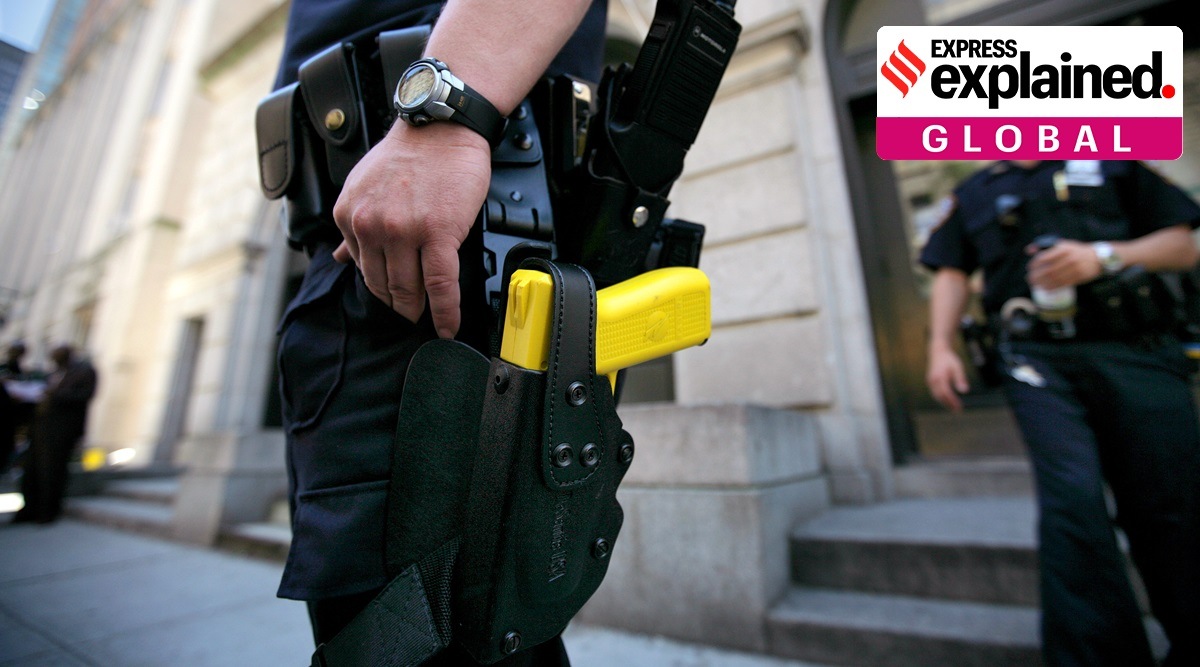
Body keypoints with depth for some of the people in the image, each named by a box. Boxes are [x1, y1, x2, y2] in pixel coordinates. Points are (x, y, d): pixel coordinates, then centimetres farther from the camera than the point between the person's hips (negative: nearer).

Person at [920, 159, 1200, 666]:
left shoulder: (1114, 163, 19)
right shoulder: (973, 194, 18)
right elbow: (952, 274, 9)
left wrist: (1104, 256, -9)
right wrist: (940, 348, -4)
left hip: (1136, 352, 1)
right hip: (1040, 360, -1)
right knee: (1072, 498, -15)